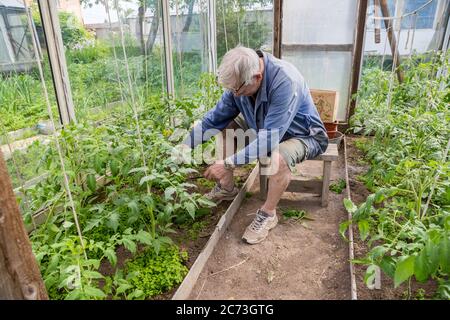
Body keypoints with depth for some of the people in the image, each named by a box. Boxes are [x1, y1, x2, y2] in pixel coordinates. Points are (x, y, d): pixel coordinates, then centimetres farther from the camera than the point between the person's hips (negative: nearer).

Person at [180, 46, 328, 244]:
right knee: (225, 126, -3)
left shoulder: (285, 81, -37)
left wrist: (228, 163, -40)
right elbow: (215, 118, -7)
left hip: (303, 135, -6)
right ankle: (227, 188, 9)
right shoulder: (240, 79, -15)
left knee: (279, 157, -38)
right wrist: (184, 147, -13)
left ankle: (268, 214, -11)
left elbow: (270, 138, -39)